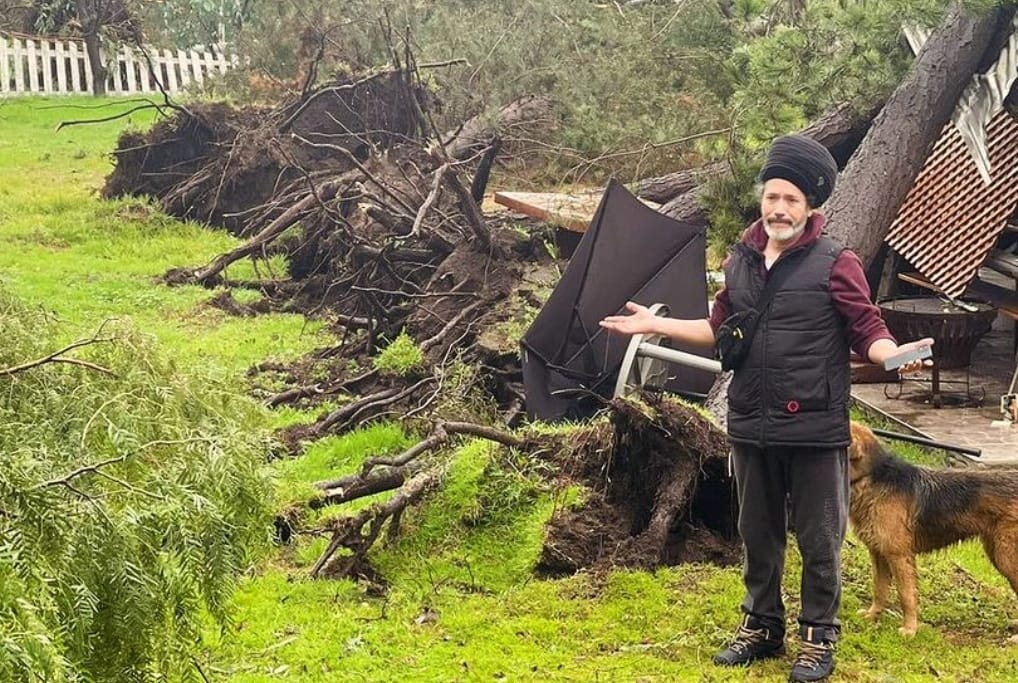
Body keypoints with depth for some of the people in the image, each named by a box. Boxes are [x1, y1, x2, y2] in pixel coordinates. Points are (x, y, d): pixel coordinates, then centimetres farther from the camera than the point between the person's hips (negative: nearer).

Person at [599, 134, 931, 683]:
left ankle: (818, 637, 18)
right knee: (757, 535, 16)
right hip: (752, 429, 5)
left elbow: (867, 333, -8)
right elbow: (720, 329, 20)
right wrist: (656, 324, 16)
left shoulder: (835, 264, -8)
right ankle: (761, 626, 31)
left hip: (815, 431, -5)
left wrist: (896, 354, -29)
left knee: (818, 541, 4)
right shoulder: (740, 261, 9)